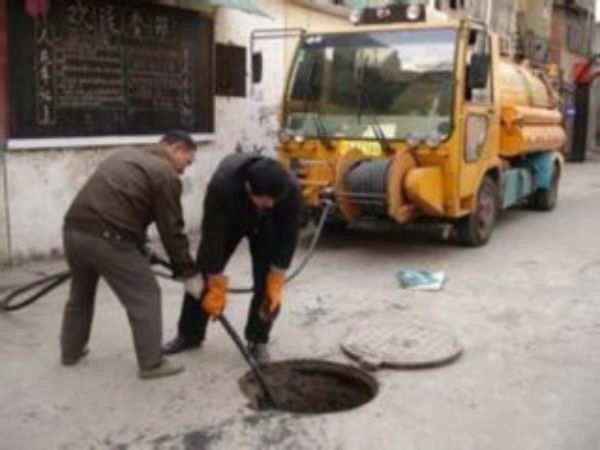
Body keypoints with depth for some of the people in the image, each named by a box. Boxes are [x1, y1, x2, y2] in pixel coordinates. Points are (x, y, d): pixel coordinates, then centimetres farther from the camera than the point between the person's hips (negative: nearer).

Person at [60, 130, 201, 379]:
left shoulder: (126, 155, 25)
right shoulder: (165, 175, 0)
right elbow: (171, 230, -1)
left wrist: (140, 248, 29)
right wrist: (188, 273, 7)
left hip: (73, 229, 9)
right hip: (105, 237, -8)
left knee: (80, 292, 28)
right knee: (145, 296, 5)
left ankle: (71, 351, 43)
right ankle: (152, 363, 10)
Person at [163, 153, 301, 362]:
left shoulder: (290, 188, -40)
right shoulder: (222, 185, -44)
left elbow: (288, 237, -27)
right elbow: (213, 237, -37)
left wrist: (276, 283, -25)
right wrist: (216, 288, -33)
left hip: (267, 224, 0)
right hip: (228, 219, 0)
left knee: (266, 281, -10)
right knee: (204, 272, 1)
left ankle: (257, 340, 5)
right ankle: (189, 335, 16)